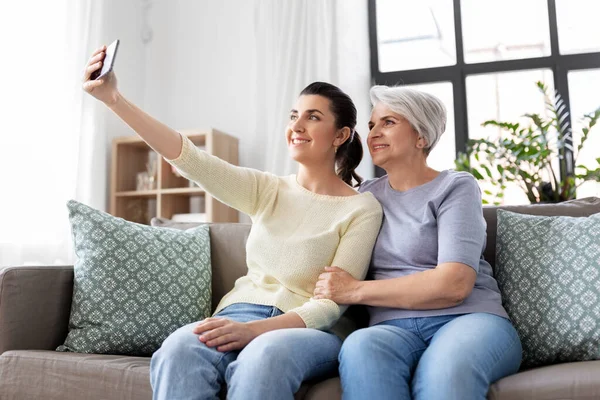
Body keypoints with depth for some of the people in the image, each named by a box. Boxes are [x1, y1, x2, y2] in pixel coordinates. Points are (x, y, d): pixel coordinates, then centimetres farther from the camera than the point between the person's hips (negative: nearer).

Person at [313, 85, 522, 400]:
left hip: (467, 318, -3)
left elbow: (454, 284, -13)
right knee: (361, 346, -34)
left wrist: (355, 291, -11)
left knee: (445, 372, -39)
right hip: (392, 327, 3)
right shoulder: (367, 194, 19)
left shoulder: (456, 187, 3)